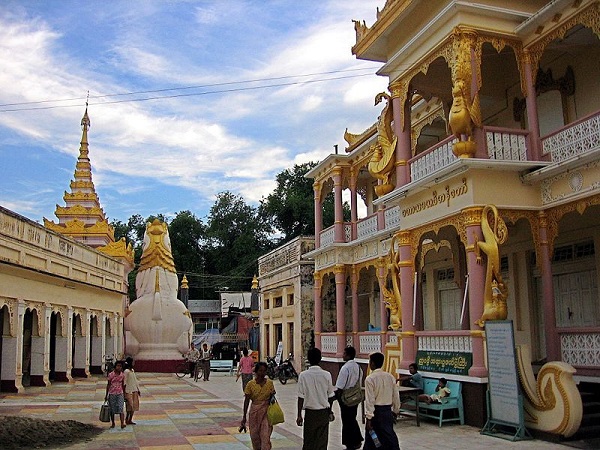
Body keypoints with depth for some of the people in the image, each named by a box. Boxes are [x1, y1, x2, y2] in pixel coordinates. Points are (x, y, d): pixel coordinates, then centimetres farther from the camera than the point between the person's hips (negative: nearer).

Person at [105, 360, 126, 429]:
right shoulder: (111, 375, -5)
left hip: (120, 394, 0)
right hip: (112, 394, 0)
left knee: (121, 409, -12)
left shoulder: (122, 375, 1)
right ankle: (113, 423, 24)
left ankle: (122, 423, -19)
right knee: (112, 410, 8)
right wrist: (106, 395, 3)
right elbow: (108, 385, 1)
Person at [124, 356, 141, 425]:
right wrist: (125, 392, -16)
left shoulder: (132, 370, 13)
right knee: (129, 406, -5)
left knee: (134, 406, 8)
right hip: (129, 391, -8)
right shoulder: (126, 371, -12)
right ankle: (127, 419, 7)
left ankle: (130, 419, 16)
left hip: (134, 390, 8)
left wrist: (138, 389, 19)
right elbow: (124, 383, -13)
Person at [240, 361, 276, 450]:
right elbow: (246, 400, -2)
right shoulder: (251, 384, -6)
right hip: (254, 411, 0)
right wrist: (244, 416, -2)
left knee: (266, 435, -9)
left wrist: (273, 396, -12)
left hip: (266, 412, 0)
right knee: (254, 435, 9)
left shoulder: (270, 383, 0)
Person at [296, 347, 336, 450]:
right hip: (324, 412, 1)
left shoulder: (303, 375, -9)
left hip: (310, 412, -1)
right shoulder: (326, 375, -5)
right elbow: (331, 396, 3)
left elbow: (301, 397, -8)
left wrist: (299, 415, -1)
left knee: (308, 441, 10)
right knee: (322, 441, 8)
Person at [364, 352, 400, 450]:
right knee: (389, 438, 12)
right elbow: (396, 397, 8)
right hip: (388, 411, 5)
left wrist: (369, 418, -15)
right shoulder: (390, 377, 3)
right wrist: (395, 411, 20)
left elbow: (370, 400, -16)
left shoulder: (370, 379, -14)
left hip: (376, 412, -5)